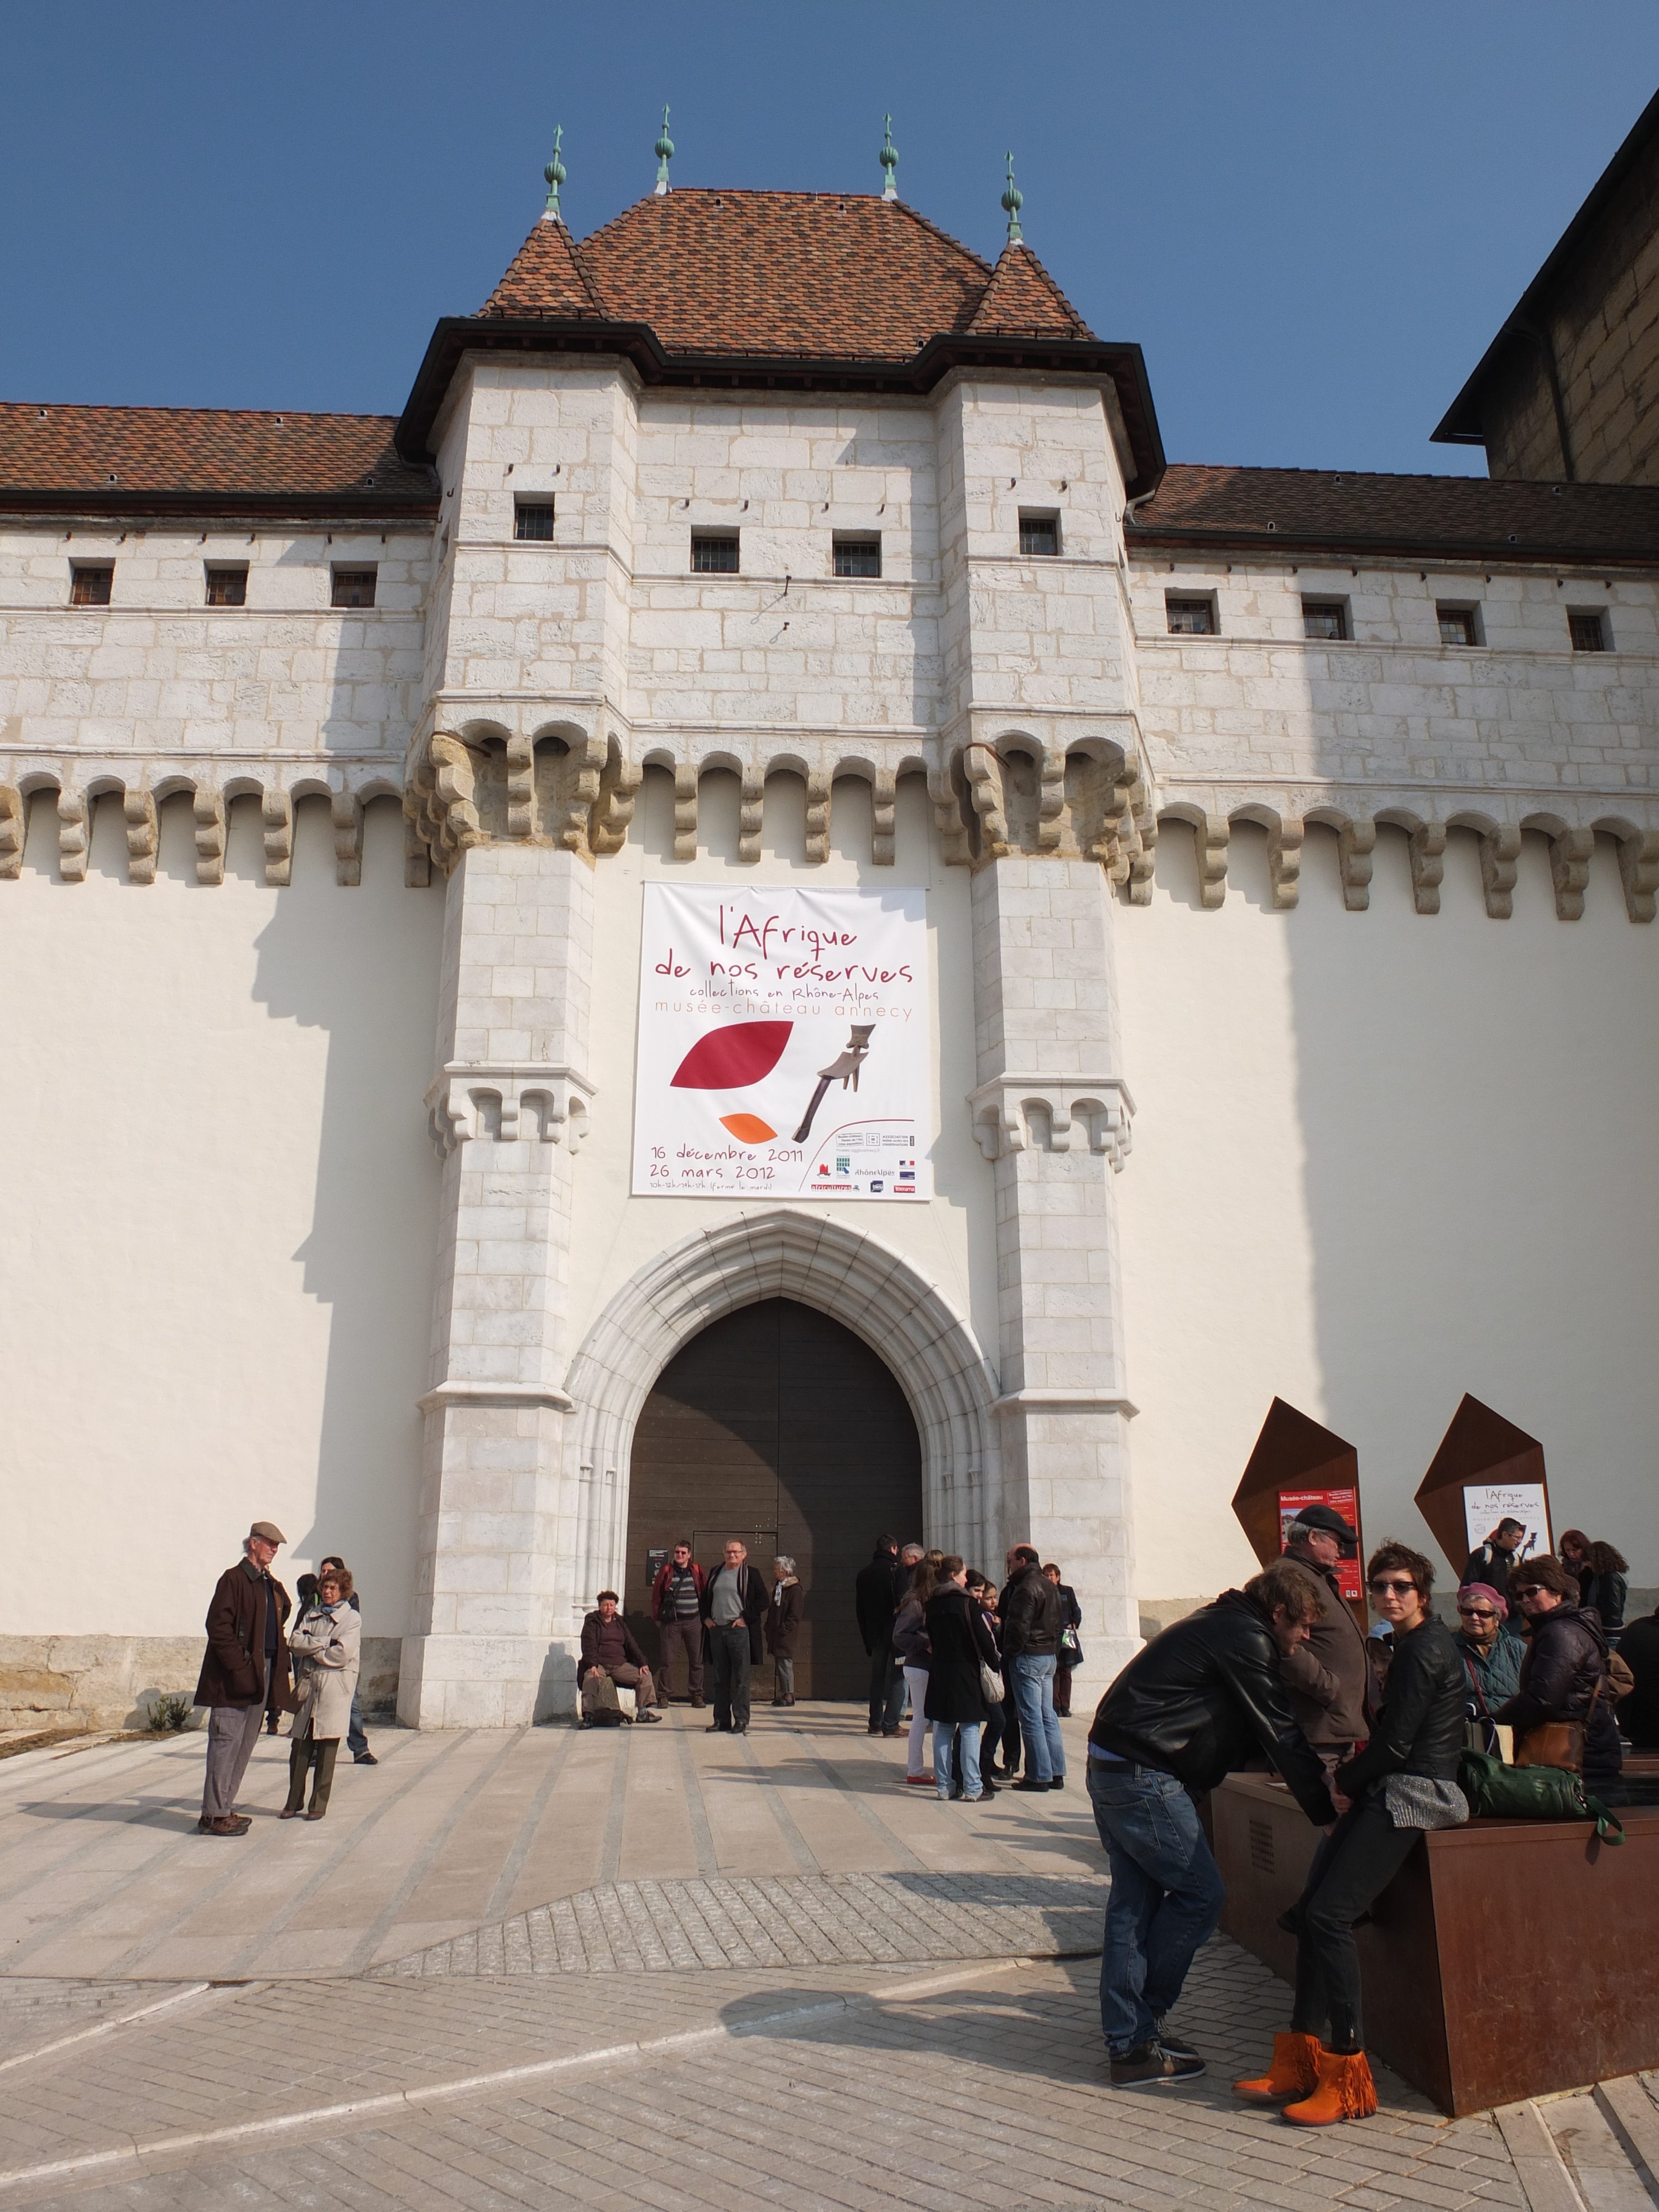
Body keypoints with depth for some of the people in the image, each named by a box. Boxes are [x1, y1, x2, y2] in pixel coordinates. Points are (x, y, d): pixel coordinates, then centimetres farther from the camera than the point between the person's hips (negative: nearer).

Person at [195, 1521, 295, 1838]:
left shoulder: (271, 1585, 17)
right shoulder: (234, 1579, -8)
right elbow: (218, 1626, -15)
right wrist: (238, 1668, -19)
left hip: (262, 1673, 9)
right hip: (235, 1678, -9)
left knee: (245, 1744, 12)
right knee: (226, 1741, -5)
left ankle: (223, 1808, 21)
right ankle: (215, 1814, 1)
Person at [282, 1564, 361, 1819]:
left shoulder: (351, 1618, 1)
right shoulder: (313, 1614, 16)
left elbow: (341, 1654, -11)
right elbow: (296, 1640, 1)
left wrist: (312, 1649, -2)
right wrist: (325, 1643, -10)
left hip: (335, 1686, -4)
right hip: (310, 1683, 4)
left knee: (327, 1748, -1)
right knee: (299, 1746, 2)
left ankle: (319, 1804, 7)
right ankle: (294, 1802, 11)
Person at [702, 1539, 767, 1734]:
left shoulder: (750, 1574, 0)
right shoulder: (716, 1573, 15)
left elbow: (762, 1600, -6)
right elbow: (705, 1597, 24)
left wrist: (745, 1618, -11)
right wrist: (706, 1618, 10)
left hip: (740, 1631, -5)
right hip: (717, 1631, 5)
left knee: (741, 1679, -4)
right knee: (720, 1679, 9)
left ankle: (741, 1721, 1)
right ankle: (722, 1720, 15)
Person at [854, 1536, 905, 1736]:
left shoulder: (863, 1574, 9)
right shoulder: (896, 1571, -10)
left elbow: (859, 1610, 12)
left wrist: (867, 1639, 16)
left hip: (875, 1635, 5)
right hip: (896, 1634, -5)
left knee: (877, 1678, 15)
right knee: (898, 1679, -2)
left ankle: (876, 1723, 16)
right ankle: (890, 1725, -8)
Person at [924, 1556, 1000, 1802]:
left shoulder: (931, 1606, 5)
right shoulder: (967, 1604, -12)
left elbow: (929, 1640, 10)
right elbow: (984, 1640, -11)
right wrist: (994, 1662, 2)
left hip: (939, 1673, 5)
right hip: (965, 1673, -5)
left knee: (942, 1730, 9)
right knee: (970, 1730, 0)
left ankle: (945, 1786, 12)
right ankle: (972, 1788, 0)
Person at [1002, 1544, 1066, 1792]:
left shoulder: (1026, 1587, -15)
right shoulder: (1049, 1586, 14)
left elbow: (1019, 1625, -20)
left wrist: (1009, 1652, -10)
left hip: (1028, 1657, -9)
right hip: (1049, 1656, 9)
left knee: (1031, 1718, -5)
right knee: (1048, 1716, 12)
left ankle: (1039, 1776, -3)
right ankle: (1056, 1773, 13)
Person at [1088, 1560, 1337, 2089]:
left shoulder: (1222, 1625, 18)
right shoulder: (1246, 1639, -12)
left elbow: (1256, 1734, 26)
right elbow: (1279, 1735, -10)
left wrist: (1313, 1767, 26)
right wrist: (1326, 1813, -2)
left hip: (1109, 1768, 10)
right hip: (1145, 1780, -10)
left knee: (1134, 1902, 13)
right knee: (1200, 1894, 2)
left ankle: (1127, 2041, 18)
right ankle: (1143, 2022, 12)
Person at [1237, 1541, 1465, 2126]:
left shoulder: (1425, 1650, -12)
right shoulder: (1413, 1645, 19)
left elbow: (1397, 1742, -15)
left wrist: (1345, 1781, -1)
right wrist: (1350, 1776, 8)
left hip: (1411, 1794, -10)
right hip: (1390, 1792, 10)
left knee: (1328, 1913, -17)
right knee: (1309, 1911, 2)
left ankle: (1348, 2080, -10)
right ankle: (1300, 2064, 4)